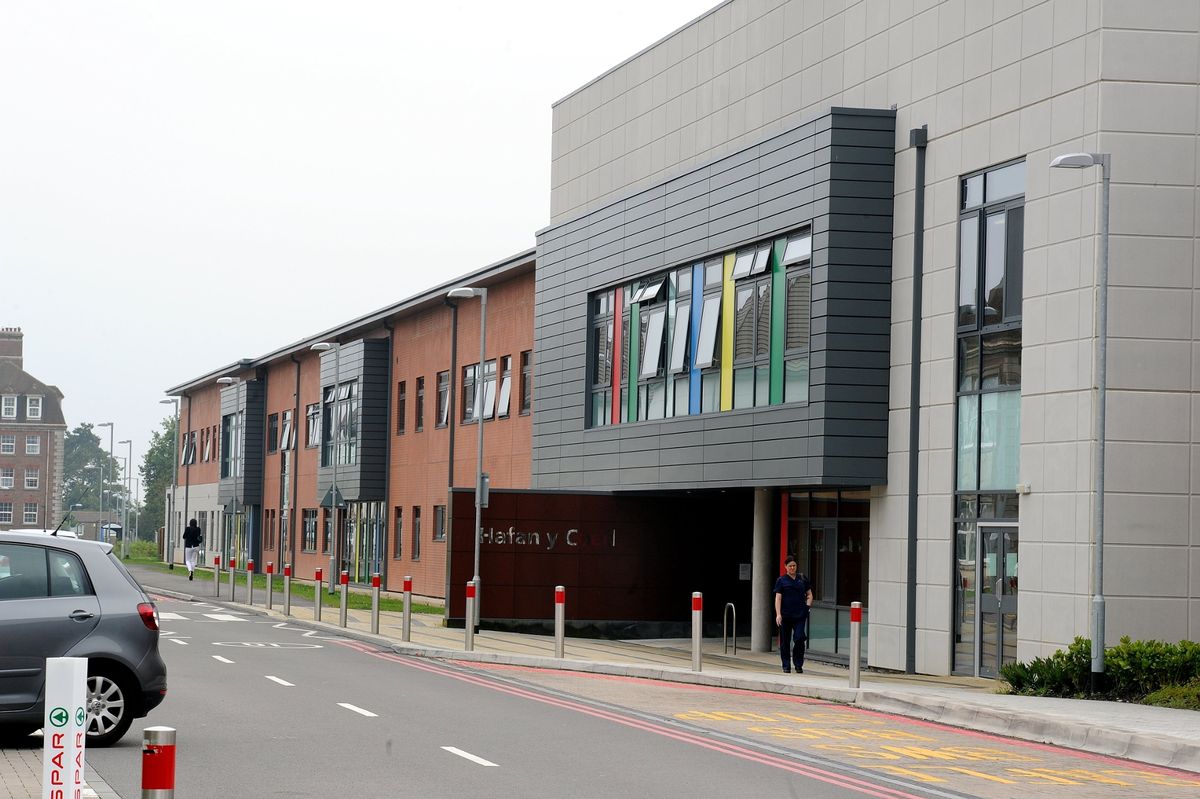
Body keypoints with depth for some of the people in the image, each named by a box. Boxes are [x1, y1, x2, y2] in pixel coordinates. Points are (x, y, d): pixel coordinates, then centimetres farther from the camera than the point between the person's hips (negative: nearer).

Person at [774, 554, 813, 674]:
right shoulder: (781, 580, 3)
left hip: (800, 615, 1)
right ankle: (786, 666, 14)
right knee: (785, 641, 4)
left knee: (799, 639, -10)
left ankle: (798, 665, 2)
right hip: (785, 615, -1)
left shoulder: (803, 579, 11)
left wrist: (807, 606, 0)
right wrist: (778, 614, -12)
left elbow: (809, 595, 18)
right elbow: (778, 598, -3)